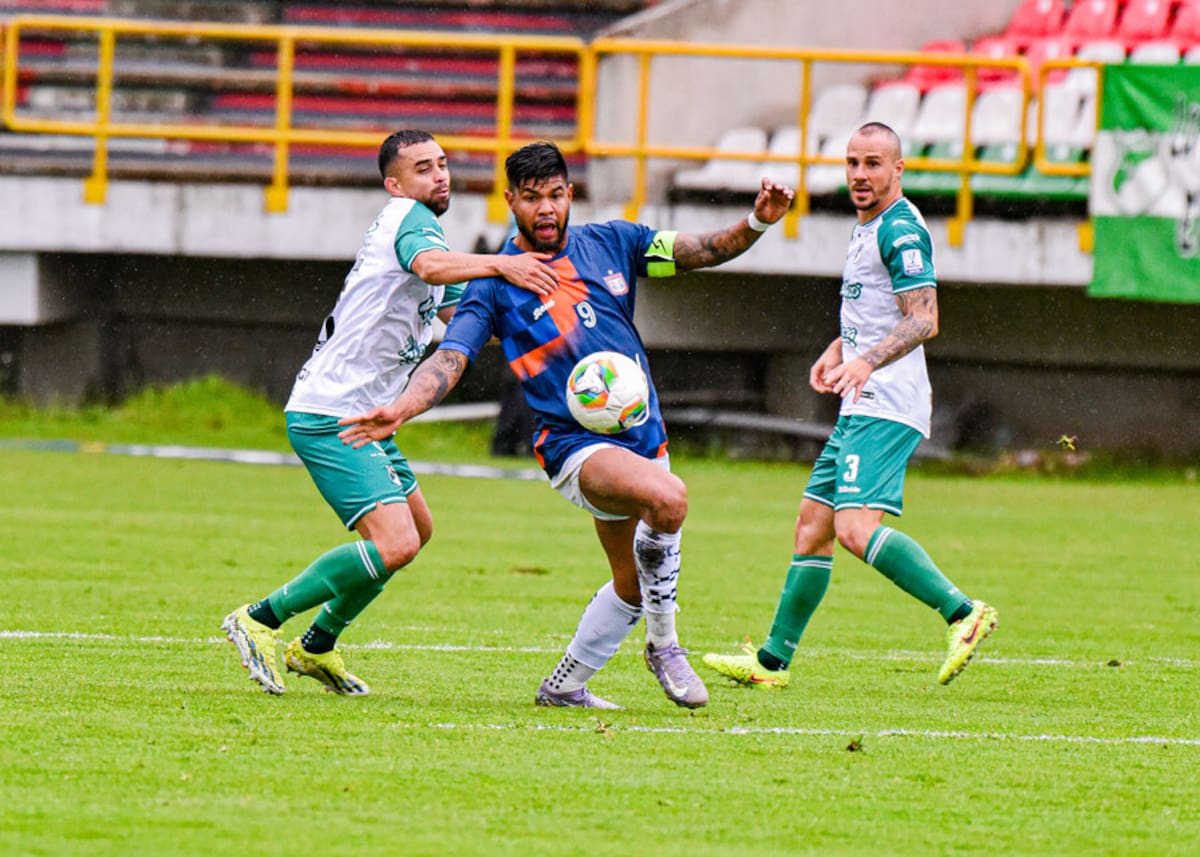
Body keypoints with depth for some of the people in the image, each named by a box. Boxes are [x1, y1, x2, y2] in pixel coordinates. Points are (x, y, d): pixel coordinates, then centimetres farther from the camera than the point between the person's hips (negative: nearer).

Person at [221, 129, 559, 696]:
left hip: (359, 415, 11)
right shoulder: (410, 218, -10)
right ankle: (259, 620, -11)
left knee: (417, 528, 23)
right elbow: (430, 265, -35)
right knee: (394, 543, -21)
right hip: (330, 416, -11)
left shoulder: (419, 224, 20)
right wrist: (499, 265, -48)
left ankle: (316, 647, 29)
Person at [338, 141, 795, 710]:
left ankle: (564, 685, 37)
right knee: (668, 498, -34)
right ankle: (663, 643, -17)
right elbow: (450, 359, -13)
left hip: (643, 437, 6)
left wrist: (757, 222, -13)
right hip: (574, 444, -6)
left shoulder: (610, 243, 7)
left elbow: (703, 250, 7)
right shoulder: (495, 286, -5)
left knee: (633, 587, 16)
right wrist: (400, 410, -32)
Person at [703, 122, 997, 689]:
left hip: (885, 407, -10)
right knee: (812, 528, 12)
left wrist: (867, 361, -34)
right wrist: (836, 351, 20)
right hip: (861, 407, 10)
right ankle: (772, 660, 18)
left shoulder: (900, 231, -12)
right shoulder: (869, 228, 19)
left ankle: (962, 613, -26)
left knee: (856, 528, -23)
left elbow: (923, 319, -21)